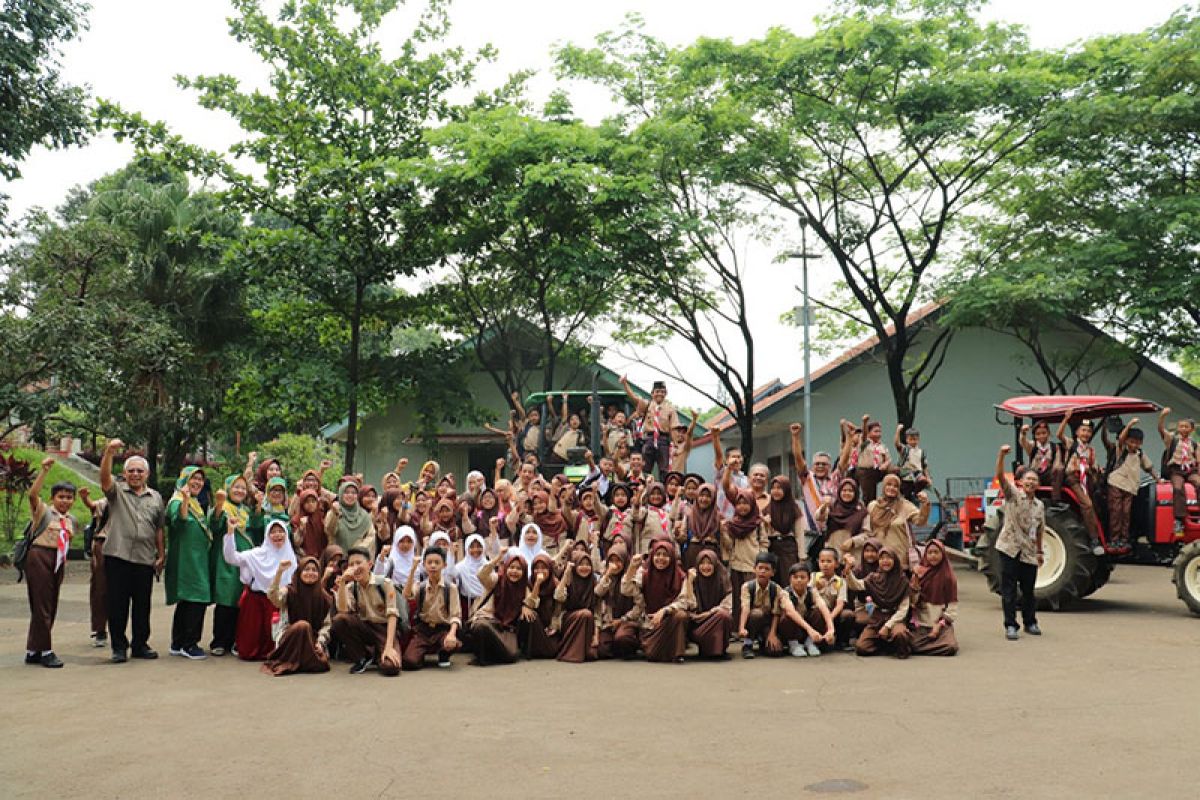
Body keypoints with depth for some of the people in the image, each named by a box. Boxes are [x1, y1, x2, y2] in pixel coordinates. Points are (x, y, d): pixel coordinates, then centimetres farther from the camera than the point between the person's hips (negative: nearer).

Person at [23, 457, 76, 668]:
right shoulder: (43, 512, -5)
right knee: (41, 605, -5)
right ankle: (44, 650, 1)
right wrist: (44, 470, -28)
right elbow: (32, 494, -21)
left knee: (51, 606, 9)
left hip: (58, 562, 7)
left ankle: (33, 650, 21)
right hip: (40, 558, -7)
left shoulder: (72, 520, 13)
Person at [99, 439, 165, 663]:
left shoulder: (156, 498, 15)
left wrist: (161, 555, 10)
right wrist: (109, 453, -31)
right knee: (117, 604, 1)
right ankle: (119, 647, 10)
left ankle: (140, 645, 19)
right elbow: (104, 477, -15)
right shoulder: (116, 492, 6)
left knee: (142, 605, 8)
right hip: (117, 557, -2)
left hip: (145, 560, 3)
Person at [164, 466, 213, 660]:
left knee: (187, 602, 12)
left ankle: (178, 644, 18)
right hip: (185, 560, -9)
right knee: (195, 600, -13)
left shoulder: (197, 504, 19)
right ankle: (189, 644, -8)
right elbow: (179, 520, -29)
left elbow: (208, 528, 26)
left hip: (199, 560, 9)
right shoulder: (177, 502, -7)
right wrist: (185, 500, -42)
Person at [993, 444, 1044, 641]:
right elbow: (1000, 476, -19)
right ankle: (1011, 626, 5)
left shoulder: (1039, 506, 11)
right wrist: (1001, 455, -33)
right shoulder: (1013, 494, -3)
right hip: (1009, 549, -4)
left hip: (1029, 553, 4)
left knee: (1028, 590, 12)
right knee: (1009, 590, -2)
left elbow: (1039, 530, 21)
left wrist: (1039, 551, 21)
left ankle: (1030, 623, 28)